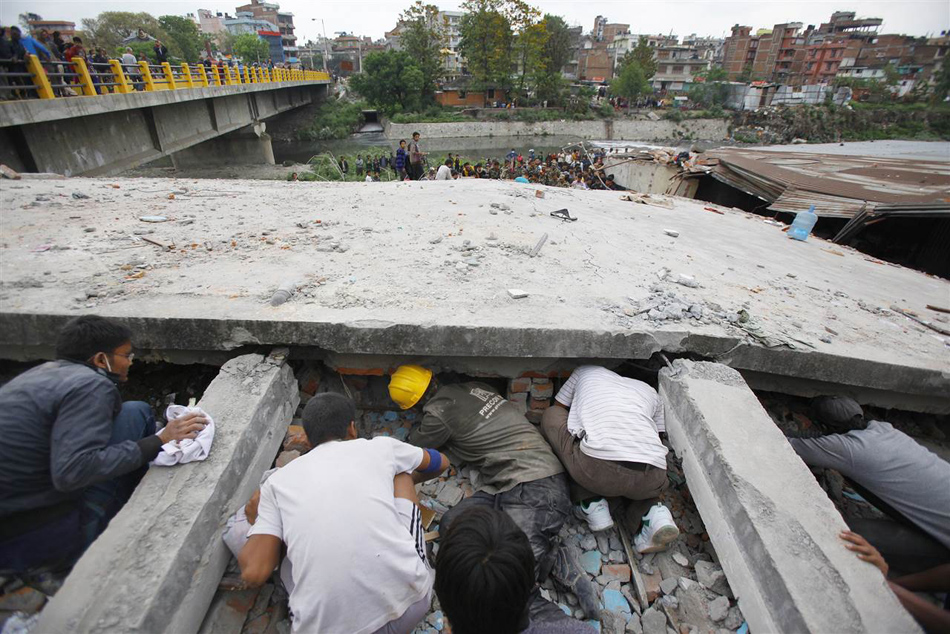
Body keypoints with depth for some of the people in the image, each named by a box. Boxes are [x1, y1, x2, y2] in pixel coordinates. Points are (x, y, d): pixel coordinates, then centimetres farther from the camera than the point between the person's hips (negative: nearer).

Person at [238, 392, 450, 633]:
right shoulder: (380, 446, 8)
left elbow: (253, 573, 0)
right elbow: (441, 462, 25)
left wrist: (259, 521, 22)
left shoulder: (277, 481, 9)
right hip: (407, 605, 0)